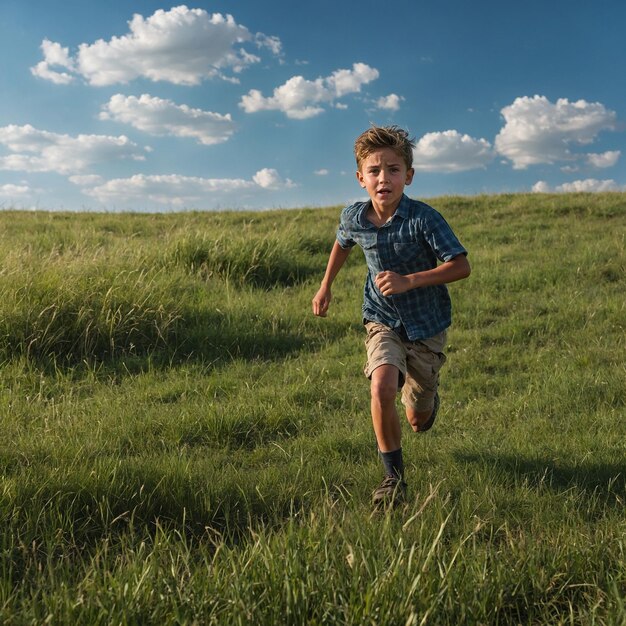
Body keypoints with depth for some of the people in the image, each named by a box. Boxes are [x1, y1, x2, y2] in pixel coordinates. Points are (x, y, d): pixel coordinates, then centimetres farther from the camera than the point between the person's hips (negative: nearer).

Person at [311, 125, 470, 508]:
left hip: (426, 325, -2)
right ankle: (394, 476, -7)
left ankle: (428, 399, 51)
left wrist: (408, 281, -31)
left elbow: (462, 266, -22)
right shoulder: (354, 217, -10)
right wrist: (326, 286, 20)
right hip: (383, 321, 2)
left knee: (418, 422, 11)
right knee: (382, 390, -26)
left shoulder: (424, 219, -23)